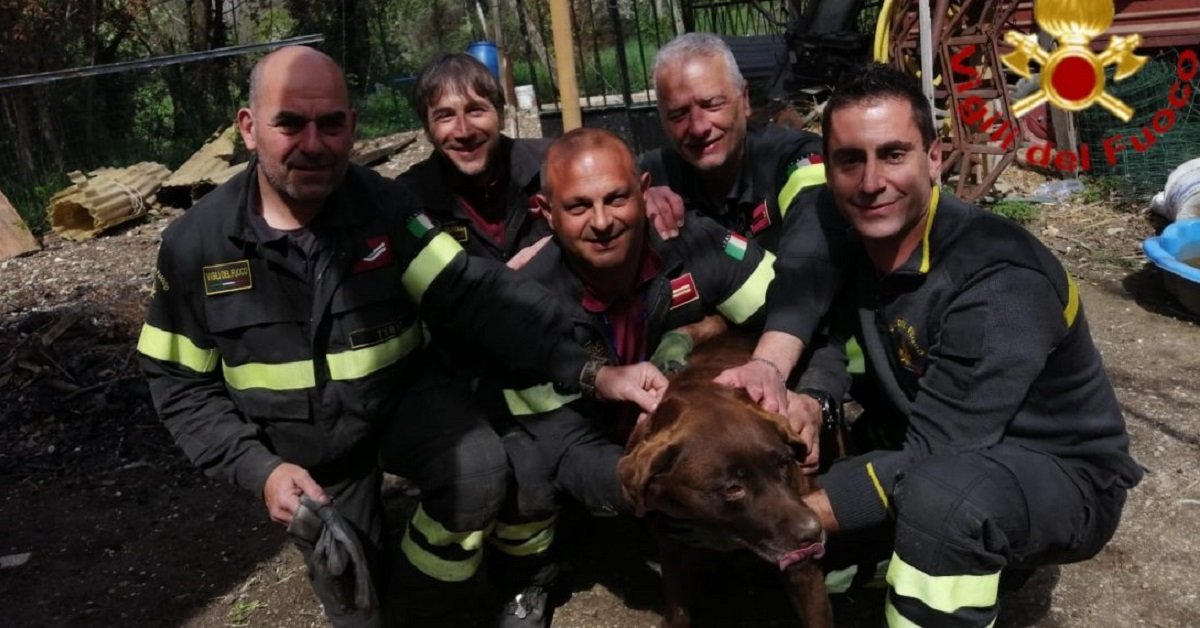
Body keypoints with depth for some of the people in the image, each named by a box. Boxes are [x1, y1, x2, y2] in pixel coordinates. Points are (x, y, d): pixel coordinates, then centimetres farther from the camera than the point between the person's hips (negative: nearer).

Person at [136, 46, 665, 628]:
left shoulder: (385, 204, -17)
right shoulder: (194, 244, -16)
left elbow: (474, 293, -27)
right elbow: (181, 385, -7)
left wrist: (592, 372, -40)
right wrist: (258, 469, -21)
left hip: (407, 400, 0)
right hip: (313, 457, 1)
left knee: (481, 471, -28)